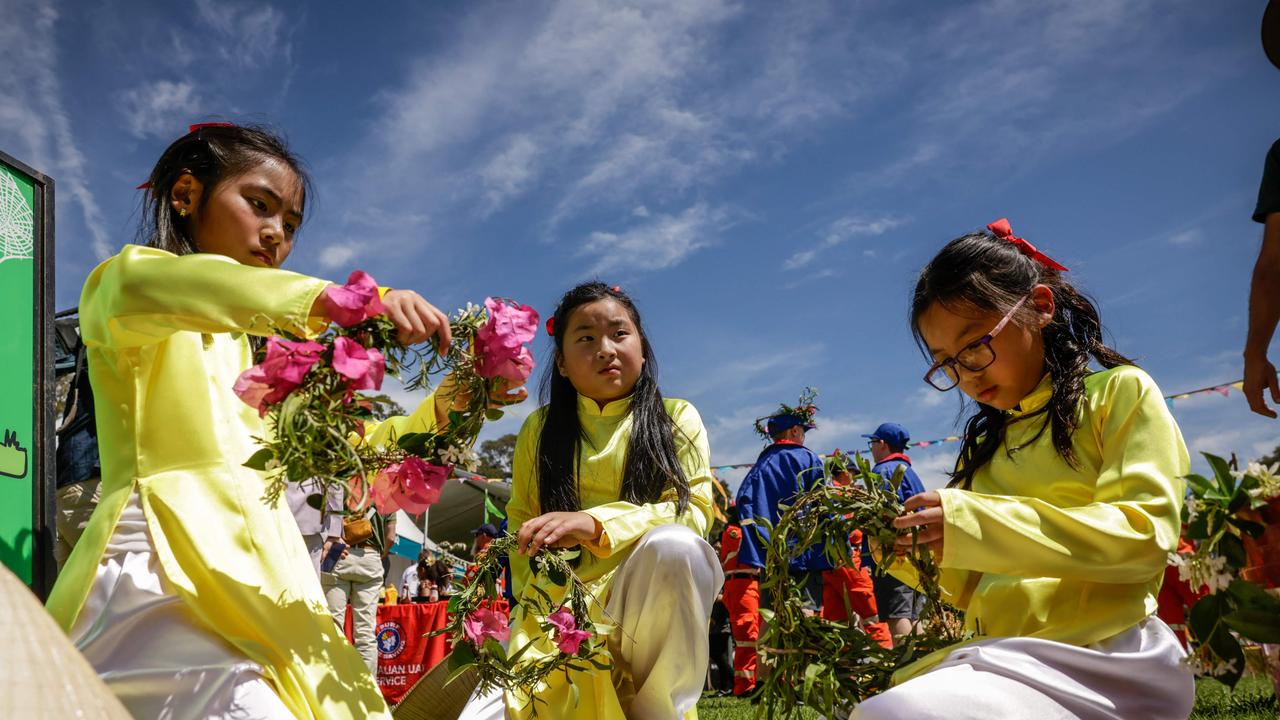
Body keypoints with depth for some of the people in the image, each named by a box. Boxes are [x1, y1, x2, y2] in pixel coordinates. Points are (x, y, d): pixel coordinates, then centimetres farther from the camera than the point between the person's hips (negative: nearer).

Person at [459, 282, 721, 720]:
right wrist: (538, 610, -10)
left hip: (644, 605, 1)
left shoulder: (677, 419, 5)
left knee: (675, 545, -35)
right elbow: (521, 525, 7)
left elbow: (693, 511, -7)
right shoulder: (540, 428, 10)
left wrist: (596, 525, -23)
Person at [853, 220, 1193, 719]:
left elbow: (1143, 536, -10)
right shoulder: (984, 443, 20)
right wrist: (914, 555, 0)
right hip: (997, 658, 6)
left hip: (1099, 655, -6)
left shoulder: (1120, 393, 5)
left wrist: (976, 525, -18)